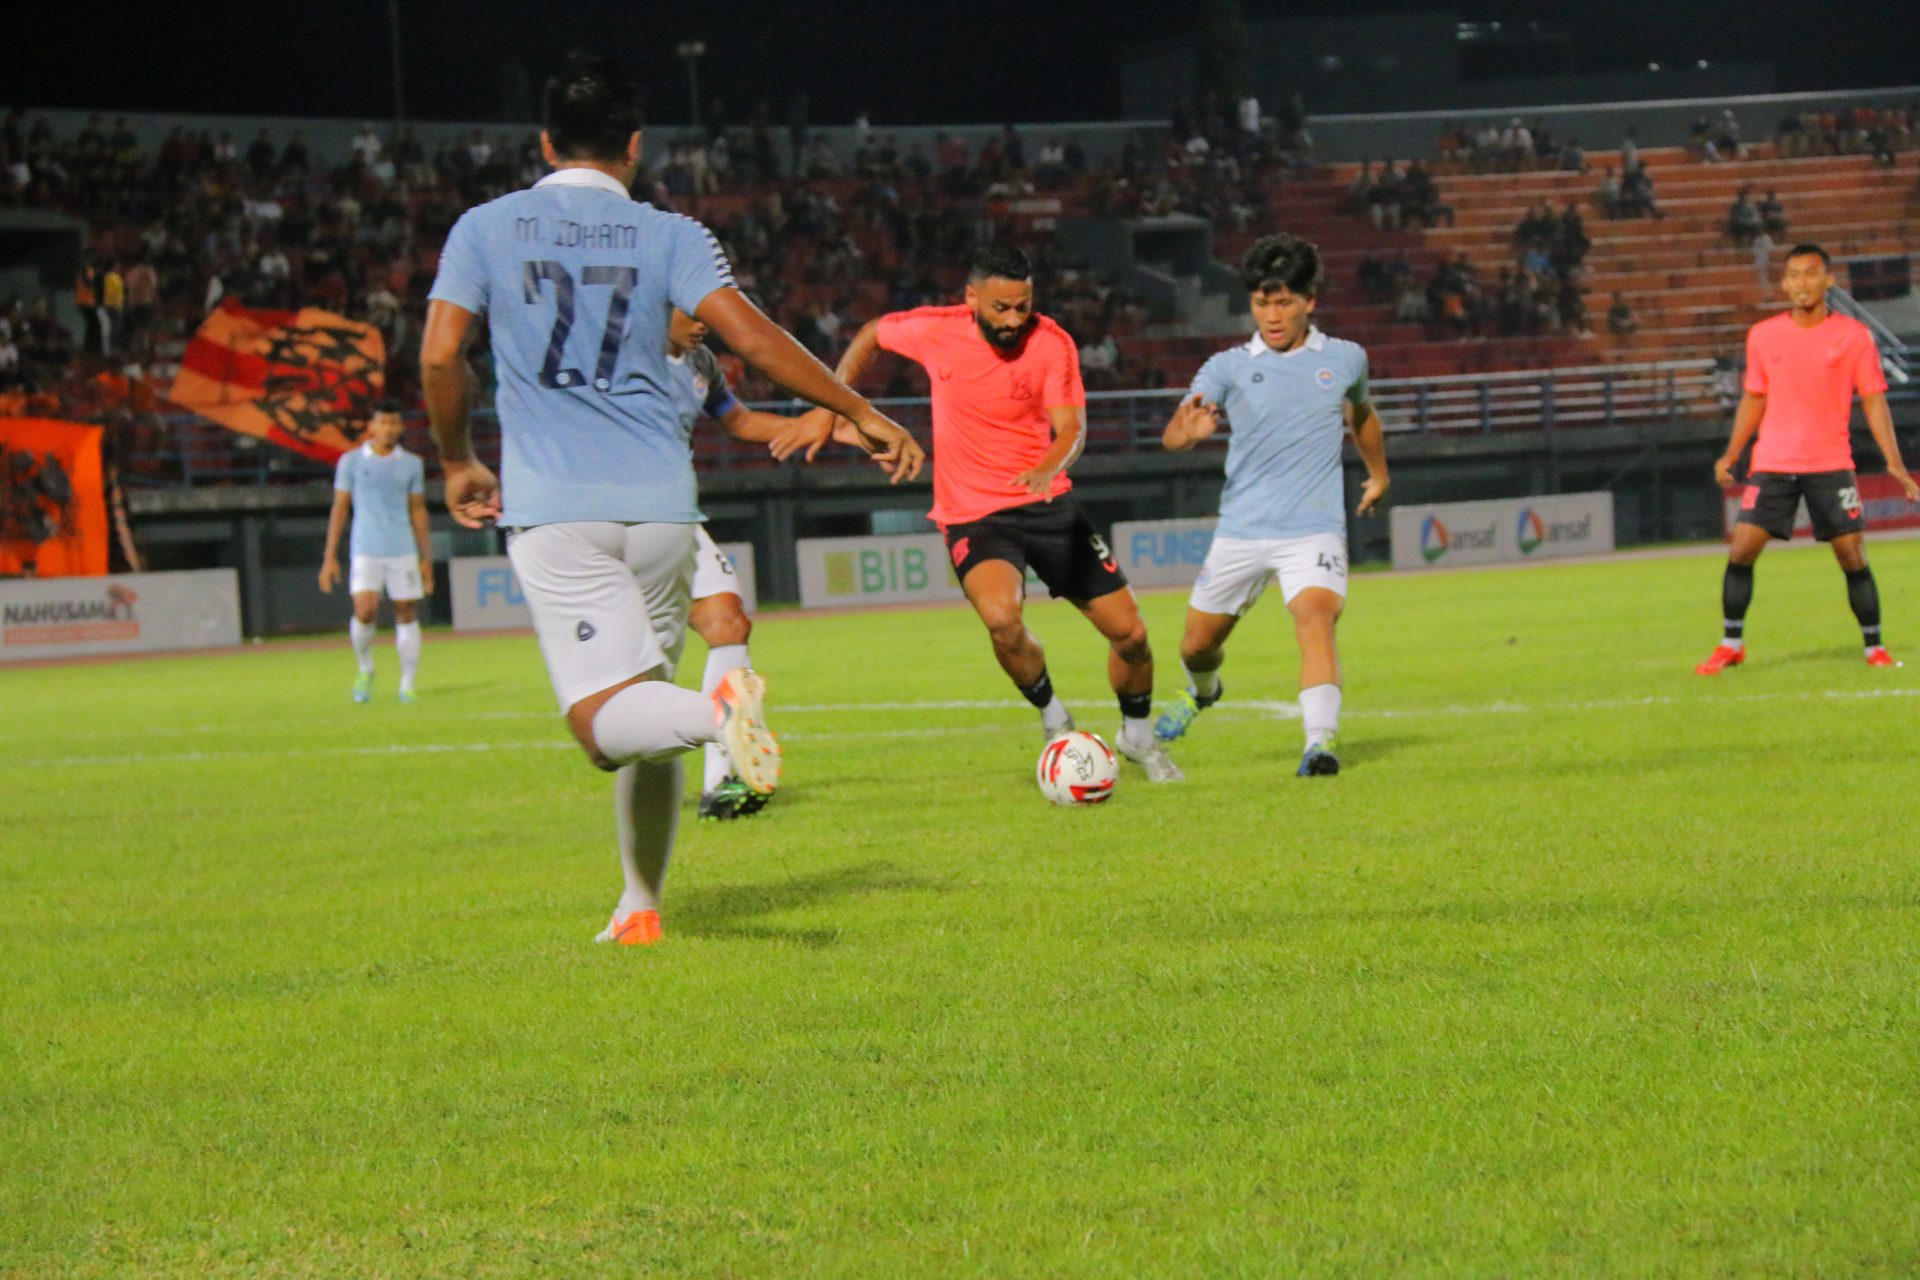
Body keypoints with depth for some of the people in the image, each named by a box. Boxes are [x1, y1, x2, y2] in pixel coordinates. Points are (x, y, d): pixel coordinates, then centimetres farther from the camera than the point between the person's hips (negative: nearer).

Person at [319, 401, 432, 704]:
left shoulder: (411, 464, 9)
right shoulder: (351, 461, 4)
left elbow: (418, 511, 15)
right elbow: (339, 507, 6)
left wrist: (426, 557, 11)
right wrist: (330, 556, 2)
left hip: (403, 551, 2)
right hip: (366, 551, -2)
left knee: (407, 613, -1)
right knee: (365, 611, -16)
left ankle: (407, 685, 6)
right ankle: (365, 670, 9)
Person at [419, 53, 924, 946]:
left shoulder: (485, 230, 7)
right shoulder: (667, 237, 6)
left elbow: (440, 357, 1)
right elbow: (752, 338, -5)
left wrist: (458, 464, 16)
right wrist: (861, 415, 2)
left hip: (553, 506, -2)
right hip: (658, 503, 2)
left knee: (607, 719, -11)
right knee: (643, 701, 17)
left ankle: (715, 709, -41)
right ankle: (641, 906, 18)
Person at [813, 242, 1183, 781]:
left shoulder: (1052, 343, -11)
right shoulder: (935, 331, -8)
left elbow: (1071, 428, -21)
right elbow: (872, 333, 12)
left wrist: (1048, 469, -42)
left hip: (1047, 504, 1)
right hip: (973, 515, -1)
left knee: (1129, 630, 0)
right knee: (1002, 617, -31)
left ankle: (1137, 735, 31)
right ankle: (1054, 720, -3)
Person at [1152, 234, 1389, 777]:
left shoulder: (1345, 359, 6)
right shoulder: (1228, 367, 0)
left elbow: (1361, 412, 30)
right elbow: (1173, 436, -13)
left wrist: (1378, 473, 39)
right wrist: (1188, 430, -36)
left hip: (1314, 529, -1)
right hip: (1240, 529, 1)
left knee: (1316, 619, -27)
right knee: (1198, 645, 12)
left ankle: (1321, 740, -36)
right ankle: (1203, 690, 47)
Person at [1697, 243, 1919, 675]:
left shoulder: (1853, 336, -2)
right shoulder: (1763, 336, 5)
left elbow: (1873, 400, -1)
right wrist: (1731, 455, 6)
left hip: (1831, 464, -2)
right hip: (1772, 462, 2)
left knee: (1853, 556, -5)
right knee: (1741, 550, -7)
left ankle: (1874, 648, 9)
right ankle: (1731, 645, 7)